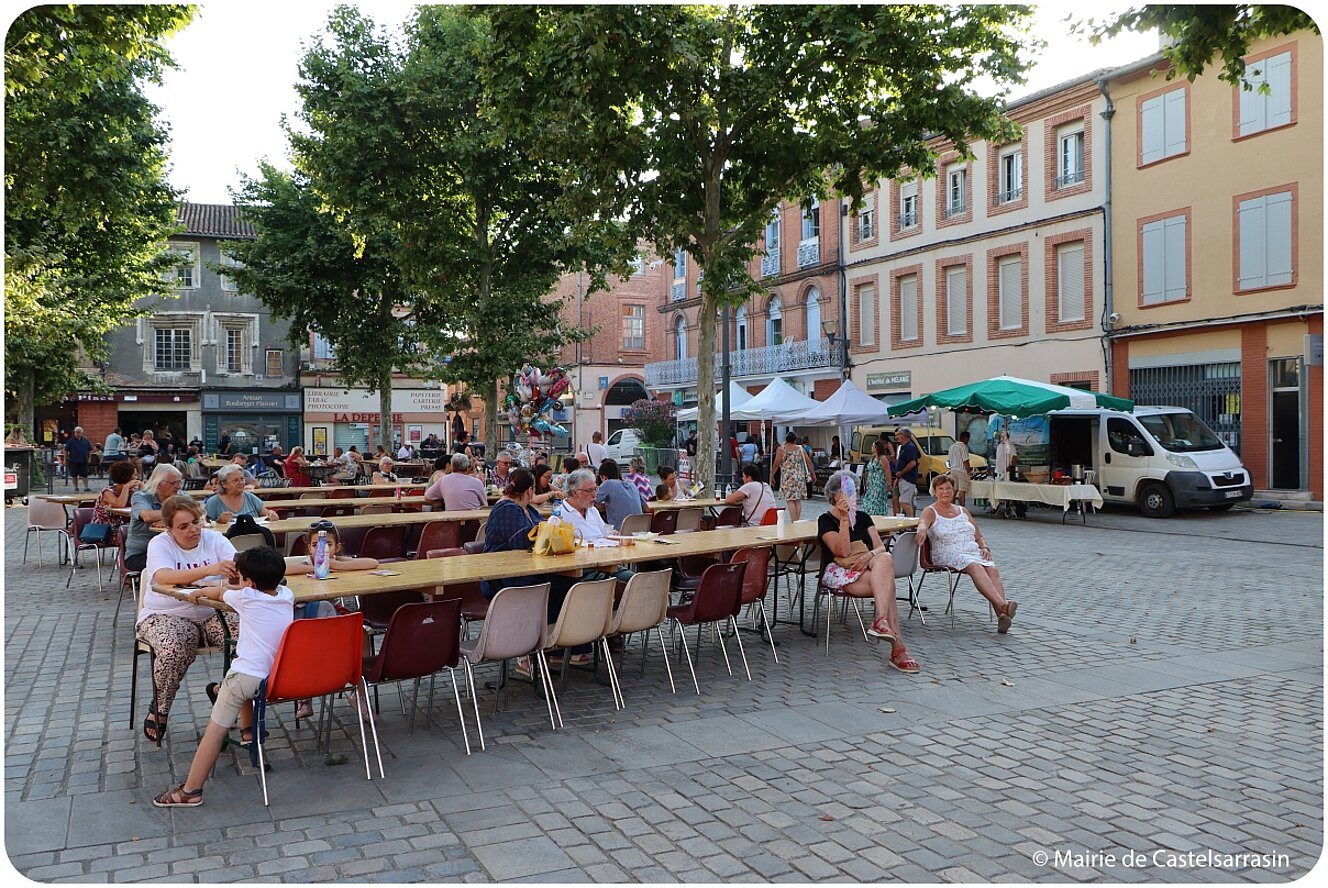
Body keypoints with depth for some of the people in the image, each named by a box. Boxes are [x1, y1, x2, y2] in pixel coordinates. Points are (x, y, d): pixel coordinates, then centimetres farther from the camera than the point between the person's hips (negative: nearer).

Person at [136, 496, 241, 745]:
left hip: (212, 614, 3)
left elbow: (237, 569, -11)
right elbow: (163, 577, -28)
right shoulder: (160, 544, -6)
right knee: (174, 650, -34)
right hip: (166, 616, -3)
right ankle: (159, 710, -6)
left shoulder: (215, 540, 3)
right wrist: (209, 570, -43)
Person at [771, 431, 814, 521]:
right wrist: (812, 474, 14)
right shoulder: (800, 449, 6)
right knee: (798, 500, 11)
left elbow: (776, 464, -6)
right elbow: (809, 462, 5)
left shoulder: (781, 450, -2)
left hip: (788, 478, -3)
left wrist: (772, 475, 4)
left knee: (790, 500, -4)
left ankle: (794, 522, -13)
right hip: (800, 477, 3)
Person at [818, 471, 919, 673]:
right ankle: (898, 647, -39)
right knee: (887, 583, -31)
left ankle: (881, 620, -43)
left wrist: (870, 555, -16)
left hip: (866, 568, 5)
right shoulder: (826, 520, 2)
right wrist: (844, 518, -16)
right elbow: (843, 551, -13)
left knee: (885, 558, -33)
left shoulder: (863, 517, 18)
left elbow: (881, 547, 7)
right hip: (839, 572, -4)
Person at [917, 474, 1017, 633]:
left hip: (974, 552, 5)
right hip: (947, 554, -5)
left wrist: (985, 547, 5)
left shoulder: (963, 511, 25)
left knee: (992, 569, -27)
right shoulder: (930, 511, 9)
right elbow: (923, 522, -16)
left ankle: (1001, 615, -46)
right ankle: (1002, 605, -51)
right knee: (976, 567, -35)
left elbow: (978, 536, 27)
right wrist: (922, 529, -40)